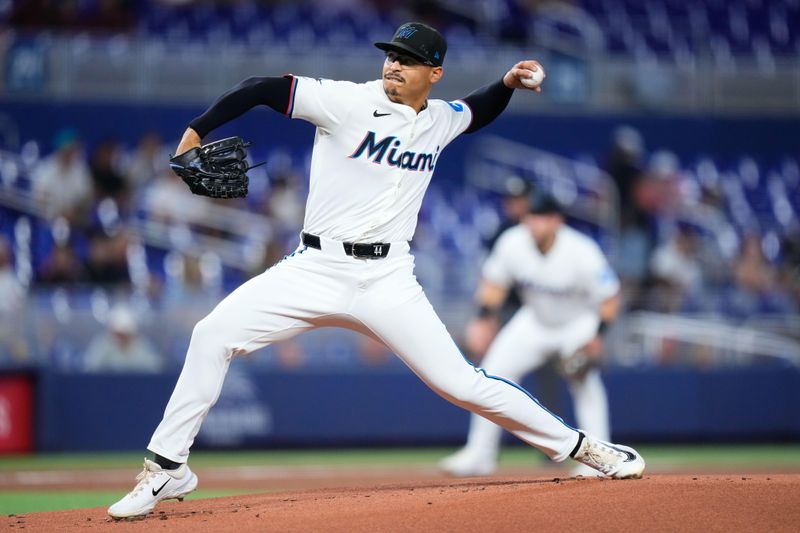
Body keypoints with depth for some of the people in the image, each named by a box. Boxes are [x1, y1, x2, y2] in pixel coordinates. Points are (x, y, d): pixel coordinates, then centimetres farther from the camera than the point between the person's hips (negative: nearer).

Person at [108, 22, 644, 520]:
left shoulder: (440, 120, 8)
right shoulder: (349, 101, -6)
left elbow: (478, 113, 33)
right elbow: (262, 88, -11)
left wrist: (508, 83, 13)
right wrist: (196, 132, -20)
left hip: (389, 282, 1)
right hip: (315, 269, -1)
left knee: (461, 383, -6)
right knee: (214, 335, -18)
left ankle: (578, 446, 11)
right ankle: (167, 470, -8)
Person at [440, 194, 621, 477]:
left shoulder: (582, 252, -30)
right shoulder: (512, 243, -20)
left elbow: (610, 297, -19)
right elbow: (495, 282, -1)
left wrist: (596, 336, -27)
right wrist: (484, 319, -10)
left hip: (579, 321, -4)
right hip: (535, 321, 4)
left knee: (585, 380, -25)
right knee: (493, 372, -3)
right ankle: (479, 455, 7)